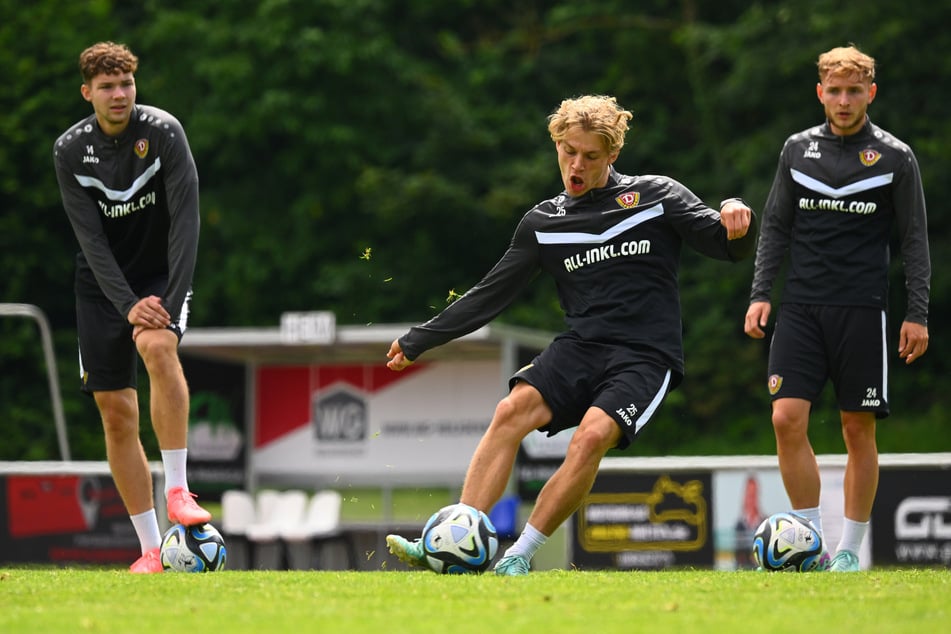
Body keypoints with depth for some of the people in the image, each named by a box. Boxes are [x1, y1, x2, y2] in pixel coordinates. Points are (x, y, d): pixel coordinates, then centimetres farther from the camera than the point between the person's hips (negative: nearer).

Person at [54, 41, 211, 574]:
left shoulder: (163, 131, -13)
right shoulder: (71, 151, -7)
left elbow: (185, 220, -17)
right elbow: (91, 239, -11)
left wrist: (172, 301, -25)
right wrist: (128, 304, -23)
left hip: (161, 274, -2)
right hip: (103, 284, 2)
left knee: (158, 346, -35)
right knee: (116, 414, -3)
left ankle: (177, 489, -31)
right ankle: (152, 548, 3)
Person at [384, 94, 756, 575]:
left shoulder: (657, 196, 8)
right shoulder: (543, 222, 16)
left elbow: (731, 247, 4)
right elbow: (490, 296, 19)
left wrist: (735, 216, -20)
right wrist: (418, 341, 16)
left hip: (645, 357, -3)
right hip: (580, 347, 3)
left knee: (591, 436, -29)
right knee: (512, 411, -24)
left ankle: (520, 557, -22)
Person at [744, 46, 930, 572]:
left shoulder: (894, 157, 2)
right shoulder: (799, 149, 9)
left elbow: (914, 240, 4)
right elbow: (775, 227, 14)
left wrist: (917, 314, -3)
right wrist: (760, 294, 4)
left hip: (861, 310, -2)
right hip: (801, 307, 2)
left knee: (858, 429, 1)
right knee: (787, 419, -10)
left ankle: (849, 550, 11)